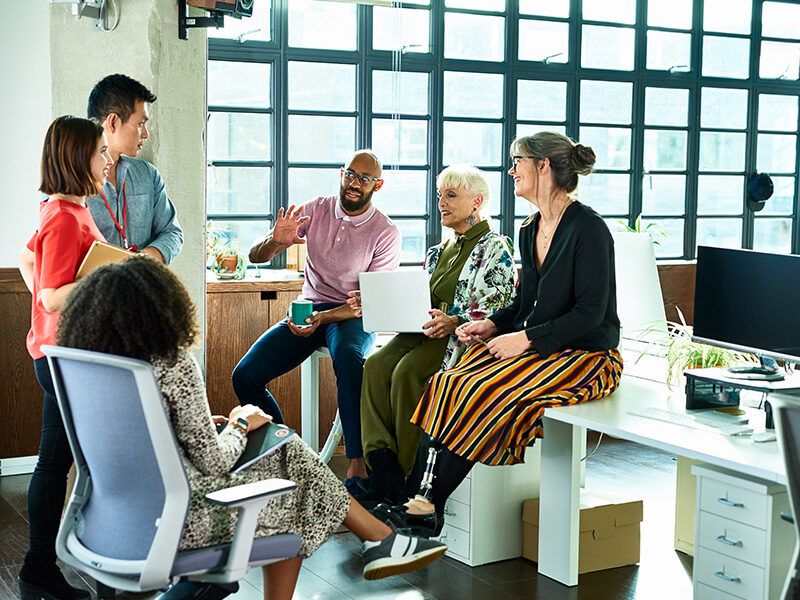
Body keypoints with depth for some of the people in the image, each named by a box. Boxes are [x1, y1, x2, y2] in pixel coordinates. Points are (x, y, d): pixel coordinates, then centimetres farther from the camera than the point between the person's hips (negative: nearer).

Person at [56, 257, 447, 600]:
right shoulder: (175, 368, -20)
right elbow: (212, 461, -16)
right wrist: (241, 425, 3)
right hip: (180, 520, -7)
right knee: (291, 460, 14)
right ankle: (381, 539, 28)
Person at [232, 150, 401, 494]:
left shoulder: (385, 233, -5)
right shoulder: (315, 211, 3)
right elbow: (255, 256, 3)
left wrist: (324, 318, -26)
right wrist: (274, 241, -22)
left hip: (354, 315, -4)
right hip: (308, 309, 4)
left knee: (348, 356, -41)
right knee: (245, 376, -16)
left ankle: (356, 461, -36)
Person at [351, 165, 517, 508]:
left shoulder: (494, 249, -1)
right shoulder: (438, 252, 24)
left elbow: (499, 311, -12)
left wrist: (454, 322, -27)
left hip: (465, 338, -7)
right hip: (427, 331, 7)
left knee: (408, 371, -32)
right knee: (376, 365, -22)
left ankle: (413, 479, -20)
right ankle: (383, 475, -27)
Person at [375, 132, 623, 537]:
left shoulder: (587, 228, -13)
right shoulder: (530, 231, 13)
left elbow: (590, 311, -18)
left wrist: (525, 339, -20)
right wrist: (494, 325, 1)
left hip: (585, 355, -8)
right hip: (535, 348, 8)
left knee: (485, 393, -26)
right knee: (449, 384, -15)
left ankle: (431, 507, -16)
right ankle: (428, 494, -19)